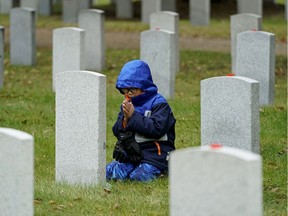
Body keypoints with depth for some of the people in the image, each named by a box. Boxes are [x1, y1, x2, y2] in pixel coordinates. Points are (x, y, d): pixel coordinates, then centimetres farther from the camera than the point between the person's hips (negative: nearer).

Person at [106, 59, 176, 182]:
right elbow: (116, 131, 11)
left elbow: (157, 129, -20)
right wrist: (125, 119, -11)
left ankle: (159, 171, 4)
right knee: (109, 171, -15)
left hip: (154, 154, -6)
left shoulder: (158, 103, -6)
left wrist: (133, 116, -19)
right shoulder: (127, 105, 14)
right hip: (131, 153, 6)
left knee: (138, 176, -27)